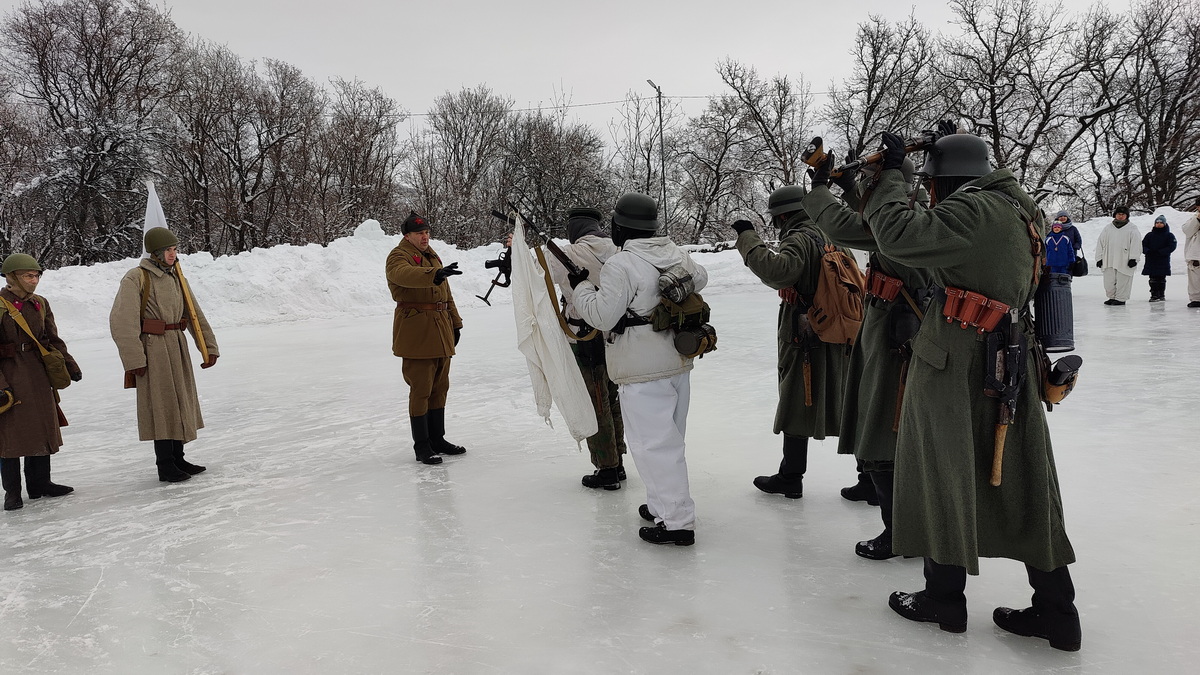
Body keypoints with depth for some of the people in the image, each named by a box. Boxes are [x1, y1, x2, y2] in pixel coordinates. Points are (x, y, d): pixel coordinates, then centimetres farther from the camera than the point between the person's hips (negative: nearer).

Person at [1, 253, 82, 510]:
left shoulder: (40, 304, 9)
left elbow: (53, 340, 15)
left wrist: (70, 366, 6)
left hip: (38, 374, 6)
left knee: (43, 427, 10)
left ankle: (40, 482, 23)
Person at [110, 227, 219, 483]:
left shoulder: (176, 277, 11)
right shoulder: (136, 278, -10)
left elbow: (195, 314, 12)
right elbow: (122, 321, -15)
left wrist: (210, 346, 7)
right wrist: (134, 360, -18)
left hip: (178, 347, 7)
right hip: (153, 349, -7)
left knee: (181, 401, 13)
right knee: (162, 404, -3)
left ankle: (178, 459, 26)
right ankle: (165, 465, 8)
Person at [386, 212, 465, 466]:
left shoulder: (432, 256, 19)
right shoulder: (398, 257, -7)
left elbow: (446, 292, 25)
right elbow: (406, 274, -32)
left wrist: (455, 323, 22)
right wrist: (435, 274, -47)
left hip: (440, 330, 8)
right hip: (415, 331, -8)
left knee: (439, 387, 14)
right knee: (421, 389, -6)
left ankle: (437, 439, 25)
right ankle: (421, 446, 2)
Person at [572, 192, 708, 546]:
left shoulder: (620, 266, -19)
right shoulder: (675, 253, 6)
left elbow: (601, 316, -17)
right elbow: (699, 279, 25)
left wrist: (581, 286, -3)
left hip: (643, 371, -8)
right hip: (679, 362, 9)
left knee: (654, 443, -3)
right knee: (668, 438, 18)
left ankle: (677, 522, 0)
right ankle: (664, 506, 32)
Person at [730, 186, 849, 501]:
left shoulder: (798, 239, -16)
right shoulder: (828, 236, 12)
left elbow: (778, 271, -35)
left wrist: (747, 238, -27)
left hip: (803, 339, -8)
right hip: (836, 340, 8)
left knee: (795, 405, 2)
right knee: (844, 406, 16)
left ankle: (790, 478, 12)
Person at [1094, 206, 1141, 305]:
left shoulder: (1132, 228, 4)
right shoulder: (1107, 228, 14)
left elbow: (1136, 244, -3)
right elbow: (1100, 243, 14)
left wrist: (1133, 258, -12)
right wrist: (1099, 258, 8)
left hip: (1124, 262, -3)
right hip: (1109, 261, 3)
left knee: (1122, 281, -1)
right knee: (1109, 282, 5)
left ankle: (1121, 298, 8)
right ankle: (1112, 297, 19)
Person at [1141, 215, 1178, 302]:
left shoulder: (1169, 235, 3)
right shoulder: (1149, 235, 11)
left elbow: (1172, 246, -6)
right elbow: (1143, 245, 7)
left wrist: (1159, 252, -18)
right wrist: (1148, 251, -15)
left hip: (1163, 261, -2)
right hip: (1151, 261, 2)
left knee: (1161, 279, 2)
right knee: (1153, 280, 2)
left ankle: (1161, 295, 10)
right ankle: (1154, 295, 5)